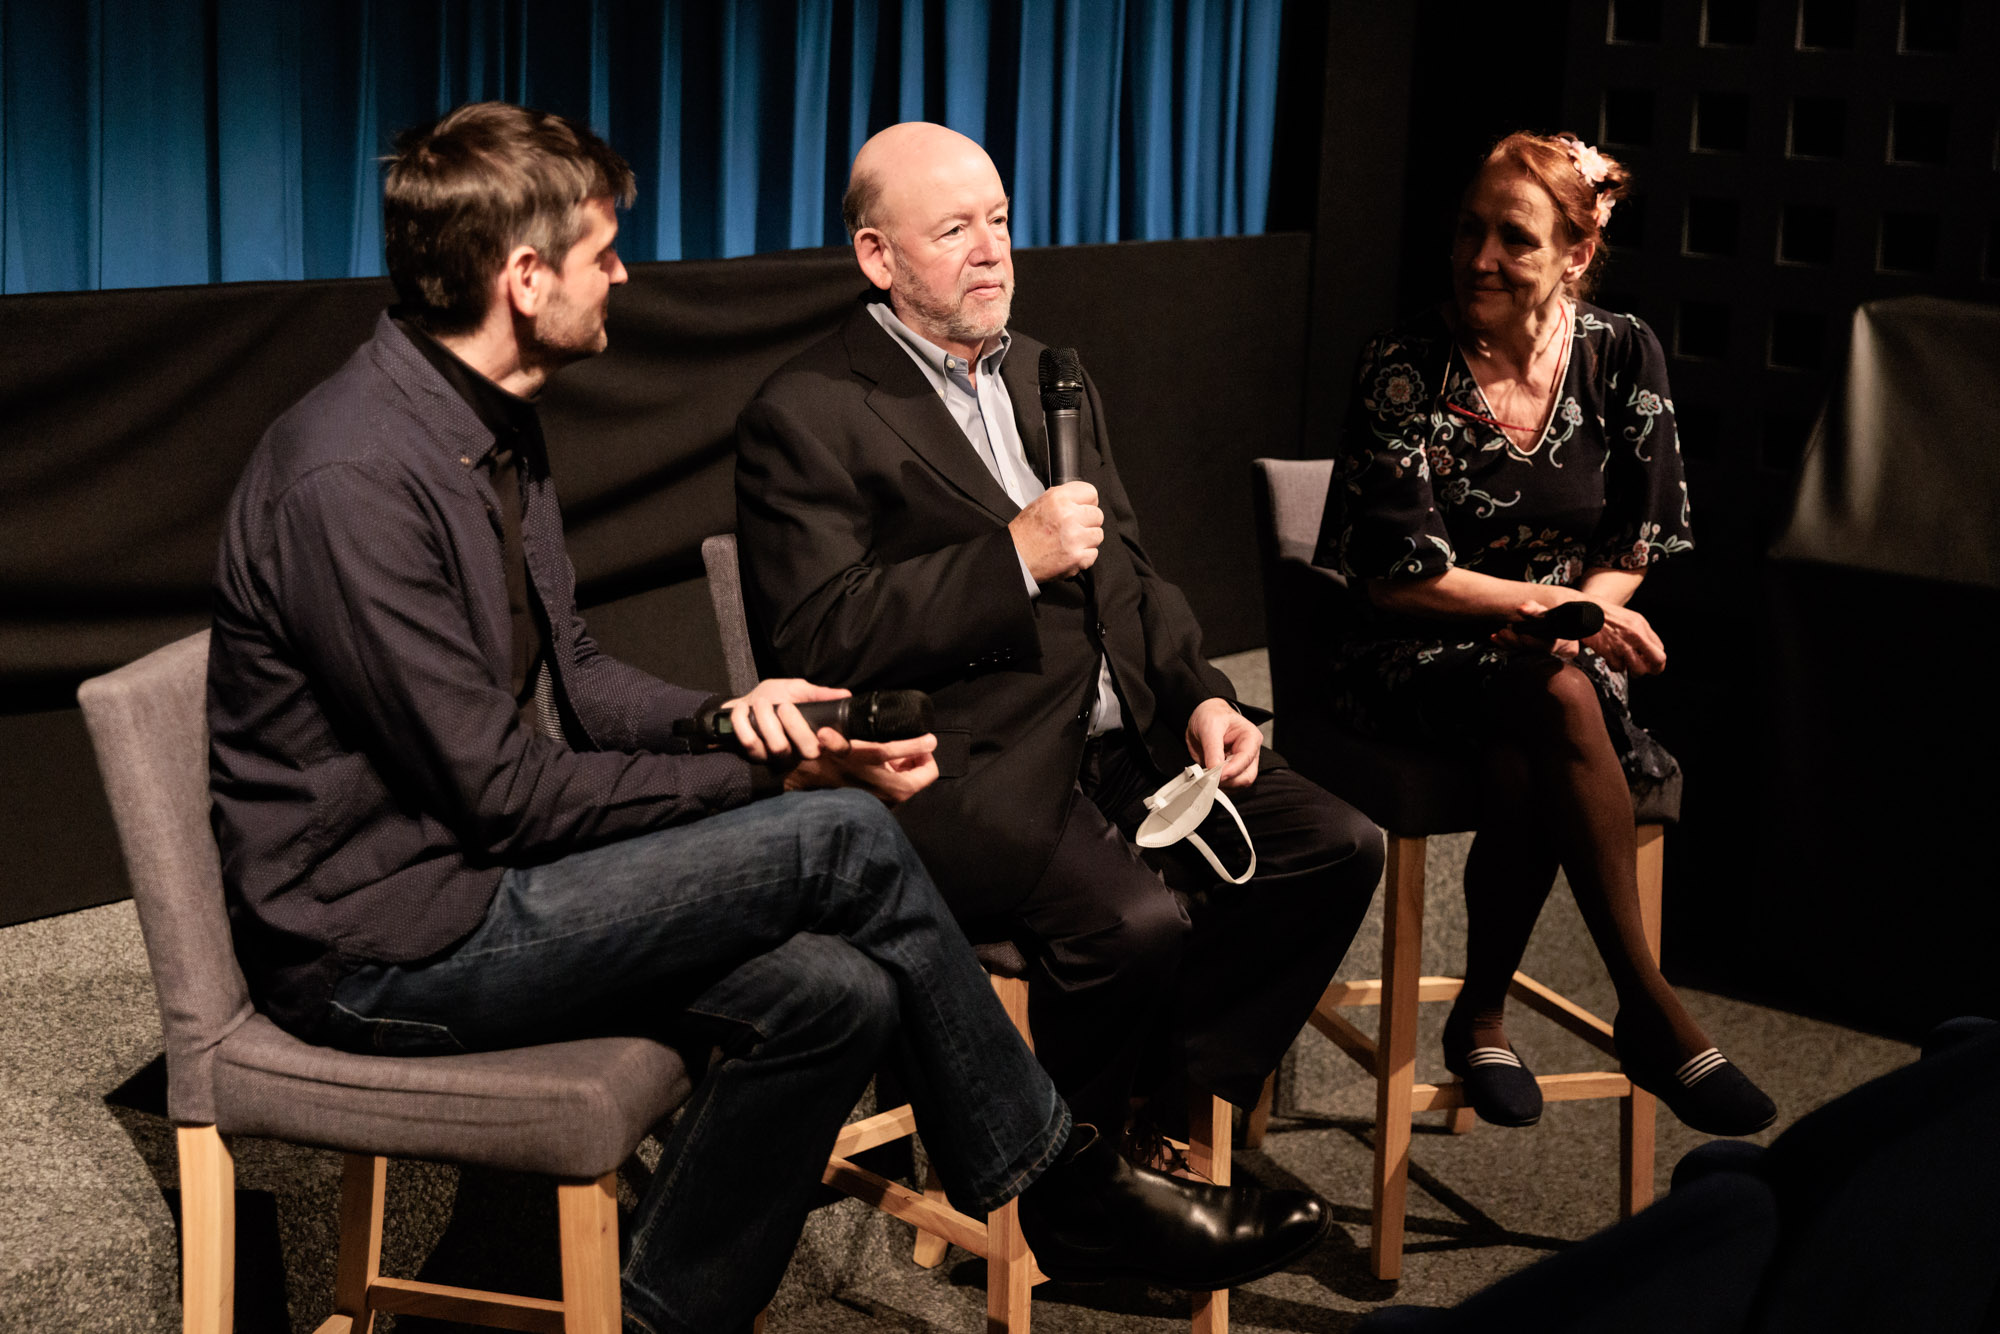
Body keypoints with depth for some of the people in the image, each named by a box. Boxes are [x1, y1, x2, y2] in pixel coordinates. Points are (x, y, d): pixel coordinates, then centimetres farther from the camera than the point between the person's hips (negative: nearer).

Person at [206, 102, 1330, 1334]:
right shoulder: (353, 478, -23)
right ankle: (1062, 1187, 0)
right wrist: (769, 782, -14)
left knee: (835, 993, -12)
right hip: (381, 946, -9)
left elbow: (571, 678, 15)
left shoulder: (494, 425, 8)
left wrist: (722, 718, -5)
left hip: (472, 873, 9)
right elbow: (501, 792, -21)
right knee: (845, 840, -17)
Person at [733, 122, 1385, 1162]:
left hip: (1122, 733, 8)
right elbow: (814, 641, -15)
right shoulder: (805, 415, -5)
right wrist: (1014, 557, -18)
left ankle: (1162, 1113, 4)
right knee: (1133, 918, -31)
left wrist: (1200, 697, 5)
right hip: (960, 766, -8)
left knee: (1335, 847, -7)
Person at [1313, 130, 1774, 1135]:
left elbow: (1638, 541, 7)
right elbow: (1396, 575, -11)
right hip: (1418, 663, -3)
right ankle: (1650, 1013, -29)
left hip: (1559, 651, 3)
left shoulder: (1622, 357, 2)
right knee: (1562, 702, -36)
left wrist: (1575, 616, -13)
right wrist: (1550, 602, -17)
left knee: (1529, 773, -34)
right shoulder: (1404, 370, -9)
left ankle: (1481, 1016, -10)